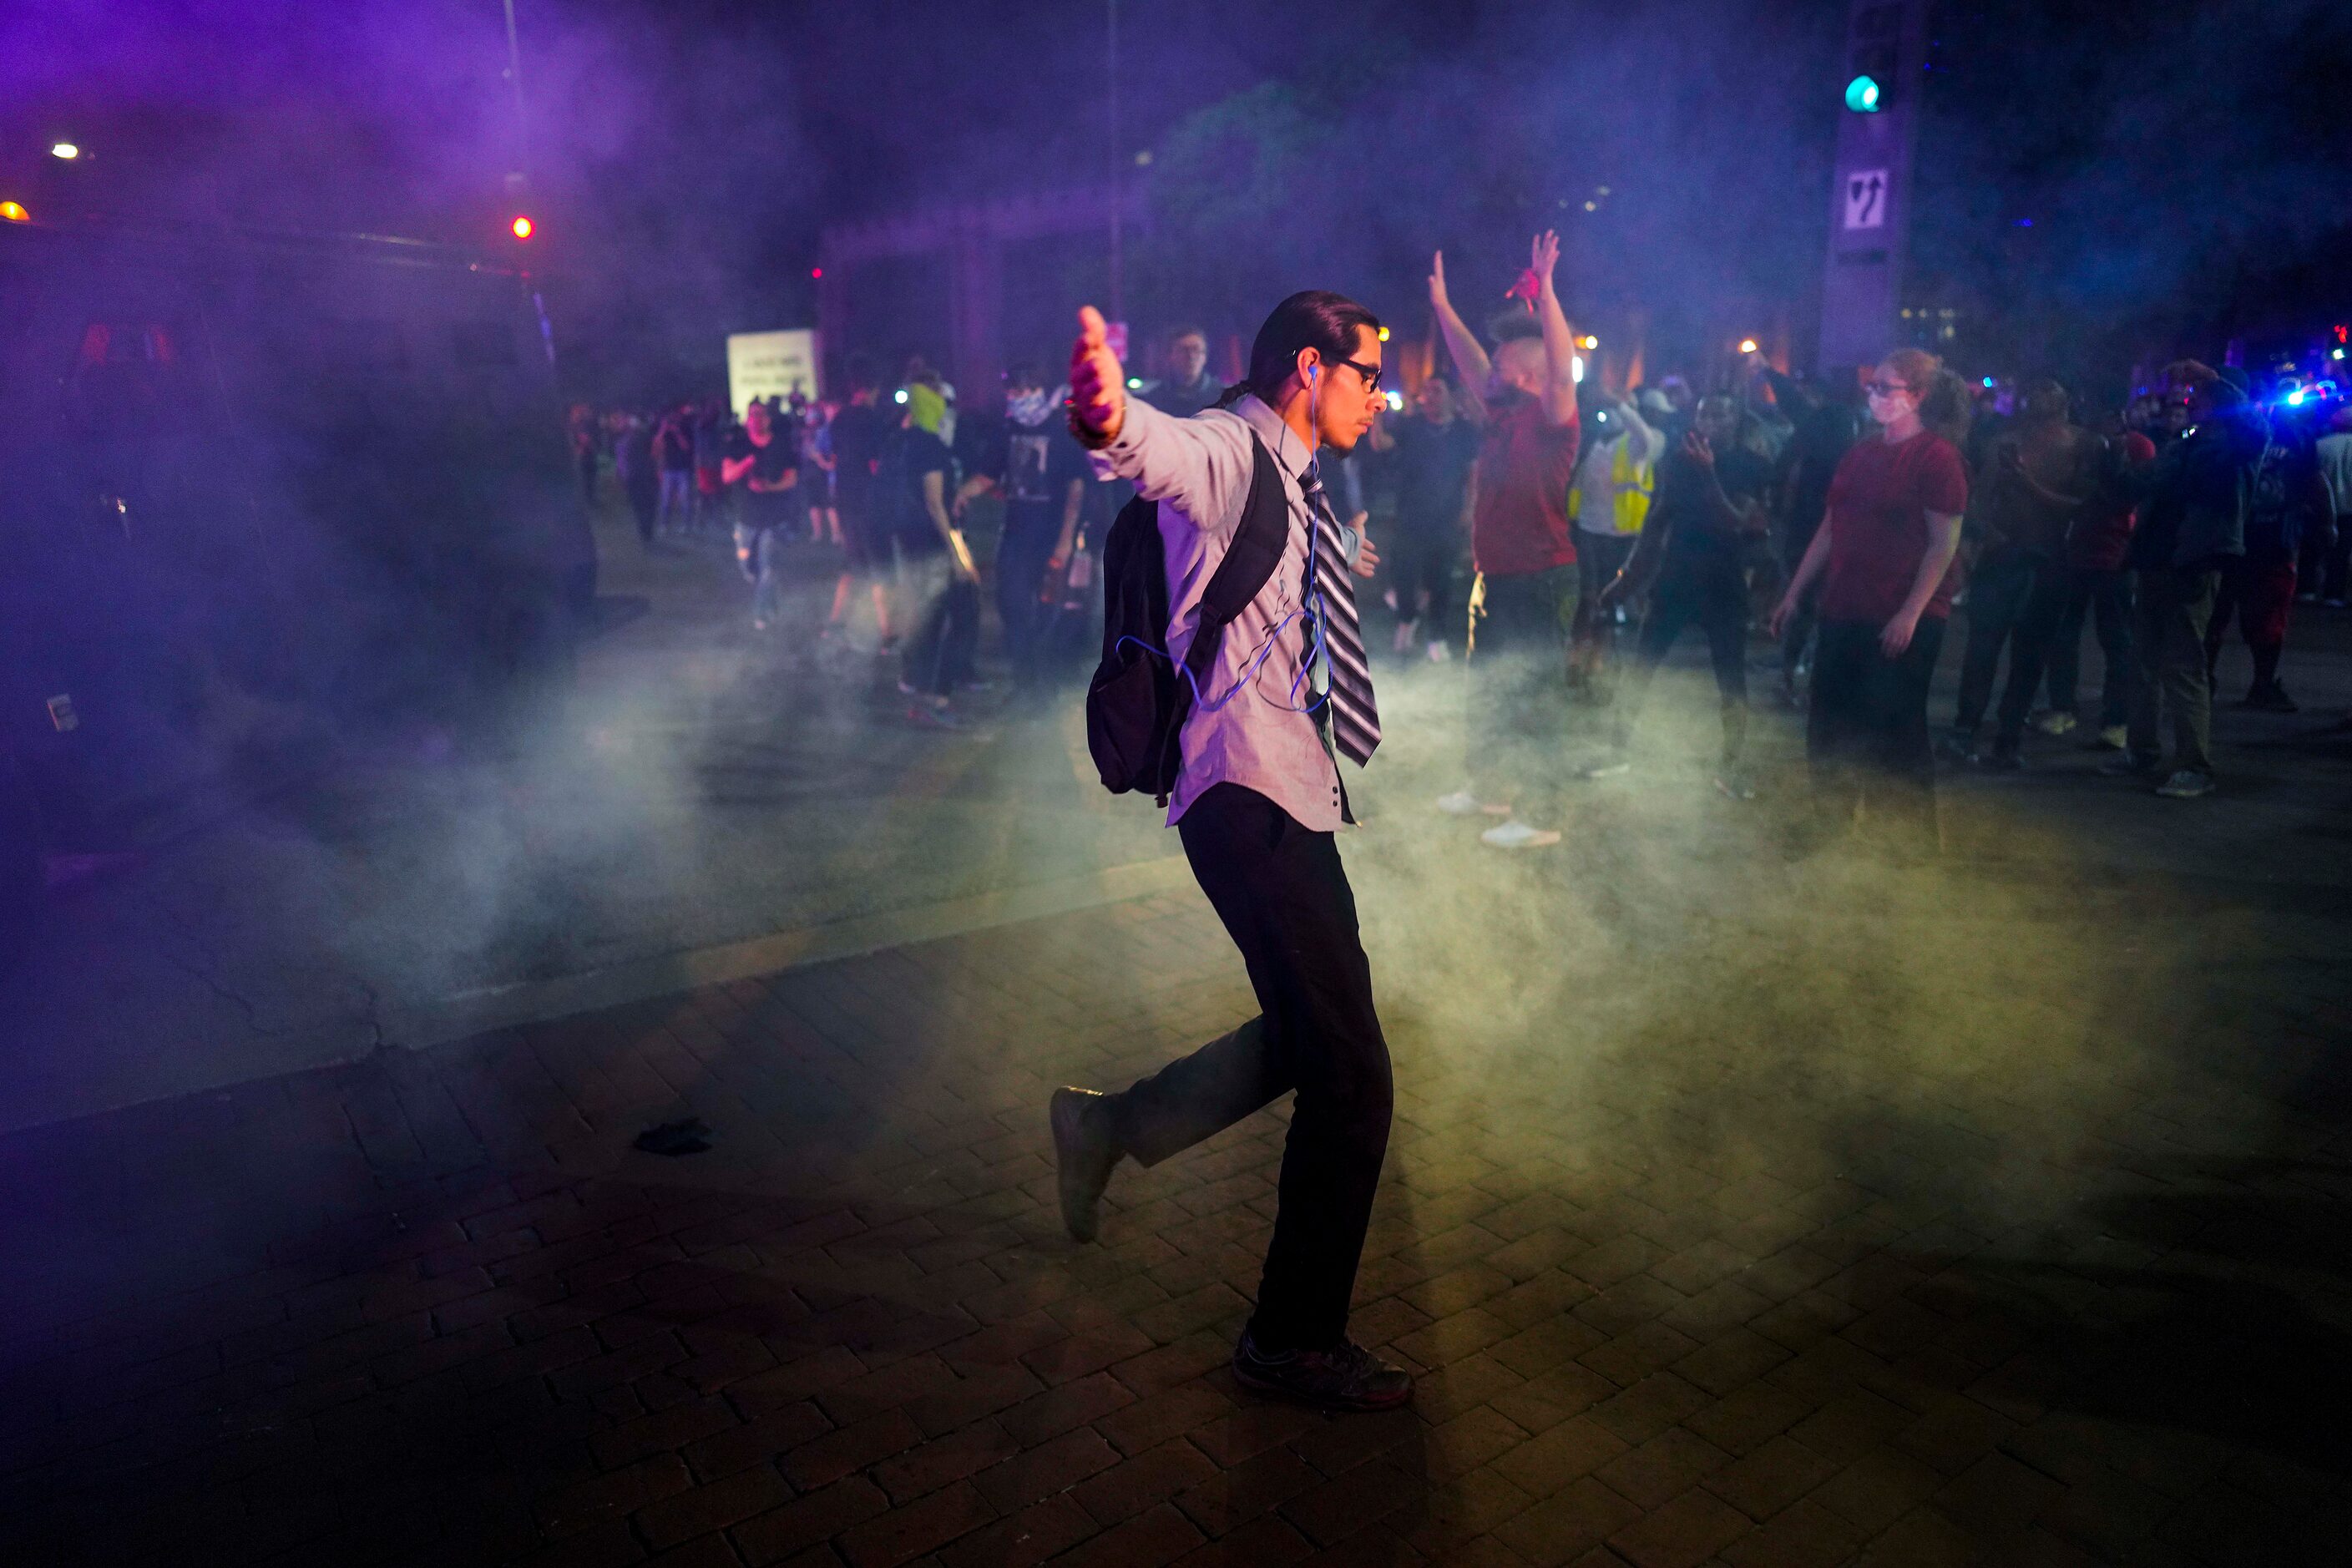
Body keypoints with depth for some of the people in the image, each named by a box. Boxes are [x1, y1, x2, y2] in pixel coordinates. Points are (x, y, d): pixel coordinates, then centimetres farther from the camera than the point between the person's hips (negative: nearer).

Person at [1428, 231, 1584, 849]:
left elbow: (1563, 369, -29)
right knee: (1486, 689, 18)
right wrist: (1443, 307, 25)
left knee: (1528, 698, -7)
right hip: (1496, 579, 9)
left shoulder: (1551, 420, -11)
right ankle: (1490, 788, 33)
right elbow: (1470, 365, 22)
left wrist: (1544, 292, -34)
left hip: (1542, 582, -9)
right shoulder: (1501, 417, 10)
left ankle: (1542, 815, -1)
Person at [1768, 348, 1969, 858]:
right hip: (1843, 611, 7)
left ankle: (1910, 837, 14)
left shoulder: (1937, 456, -9)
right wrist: (1794, 593, 15)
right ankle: (1829, 821, 26)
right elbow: (1830, 529, 17)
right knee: (1828, 724, 11)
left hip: (1901, 620, -7)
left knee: (1894, 729, -1)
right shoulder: (1862, 452, 13)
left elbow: (1944, 543, -13)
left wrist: (1911, 613, -20)